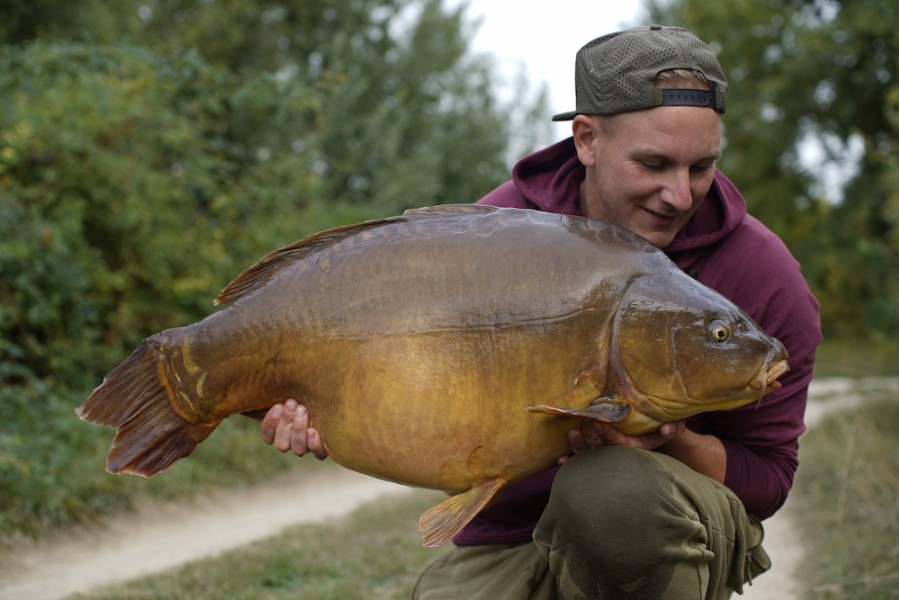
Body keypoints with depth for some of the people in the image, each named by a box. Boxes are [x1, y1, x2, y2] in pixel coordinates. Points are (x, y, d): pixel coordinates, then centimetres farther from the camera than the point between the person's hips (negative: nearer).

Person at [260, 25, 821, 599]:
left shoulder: (763, 276, -12)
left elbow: (768, 477, -6)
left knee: (610, 489, -35)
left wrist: (675, 444, -26)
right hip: (503, 539, 2)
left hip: (668, 529, -1)